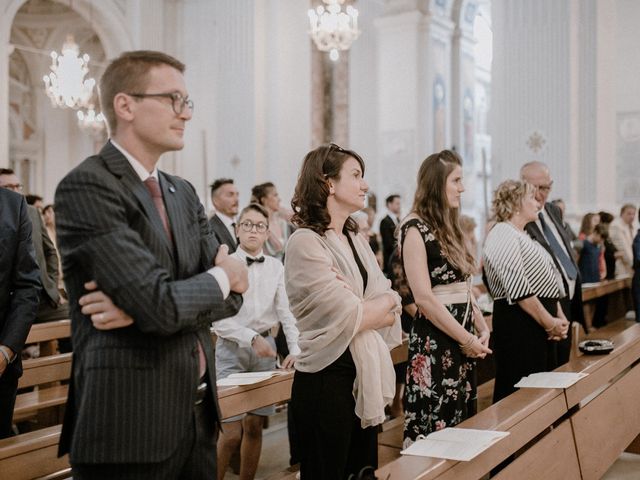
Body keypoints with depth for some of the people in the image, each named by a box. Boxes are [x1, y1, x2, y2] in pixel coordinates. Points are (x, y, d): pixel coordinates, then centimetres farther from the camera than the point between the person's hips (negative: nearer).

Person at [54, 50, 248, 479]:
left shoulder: (183, 193, 10)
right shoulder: (87, 187, -15)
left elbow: (232, 294, 1)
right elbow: (162, 305, -23)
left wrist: (146, 305, -15)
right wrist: (223, 276, -4)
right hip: (130, 423, -7)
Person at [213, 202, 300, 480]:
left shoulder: (276, 267, 5)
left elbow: (286, 311, 2)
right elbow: (217, 319, -11)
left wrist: (295, 349, -10)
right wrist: (252, 338, -18)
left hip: (264, 348, 4)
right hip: (232, 348, -4)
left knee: (254, 426, 8)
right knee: (232, 432, -7)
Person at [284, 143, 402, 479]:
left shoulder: (355, 239, 11)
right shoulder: (306, 242, -14)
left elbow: (392, 306, 3)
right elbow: (347, 320, -18)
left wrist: (359, 309, -13)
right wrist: (377, 308, -1)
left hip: (366, 376, 8)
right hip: (328, 378, -8)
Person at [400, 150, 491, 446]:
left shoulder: (449, 228, 15)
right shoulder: (416, 229, -10)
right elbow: (424, 298, -17)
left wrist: (482, 329, 3)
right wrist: (466, 339, -13)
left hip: (463, 344, 8)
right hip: (435, 345, -8)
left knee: (462, 426, 12)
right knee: (434, 432, -3)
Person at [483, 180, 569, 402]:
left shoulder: (522, 235, 19)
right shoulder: (503, 235, -13)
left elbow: (546, 281, 21)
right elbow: (518, 289, -21)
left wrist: (559, 317, 8)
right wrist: (550, 323, -15)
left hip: (541, 325, 10)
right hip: (519, 324, -10)